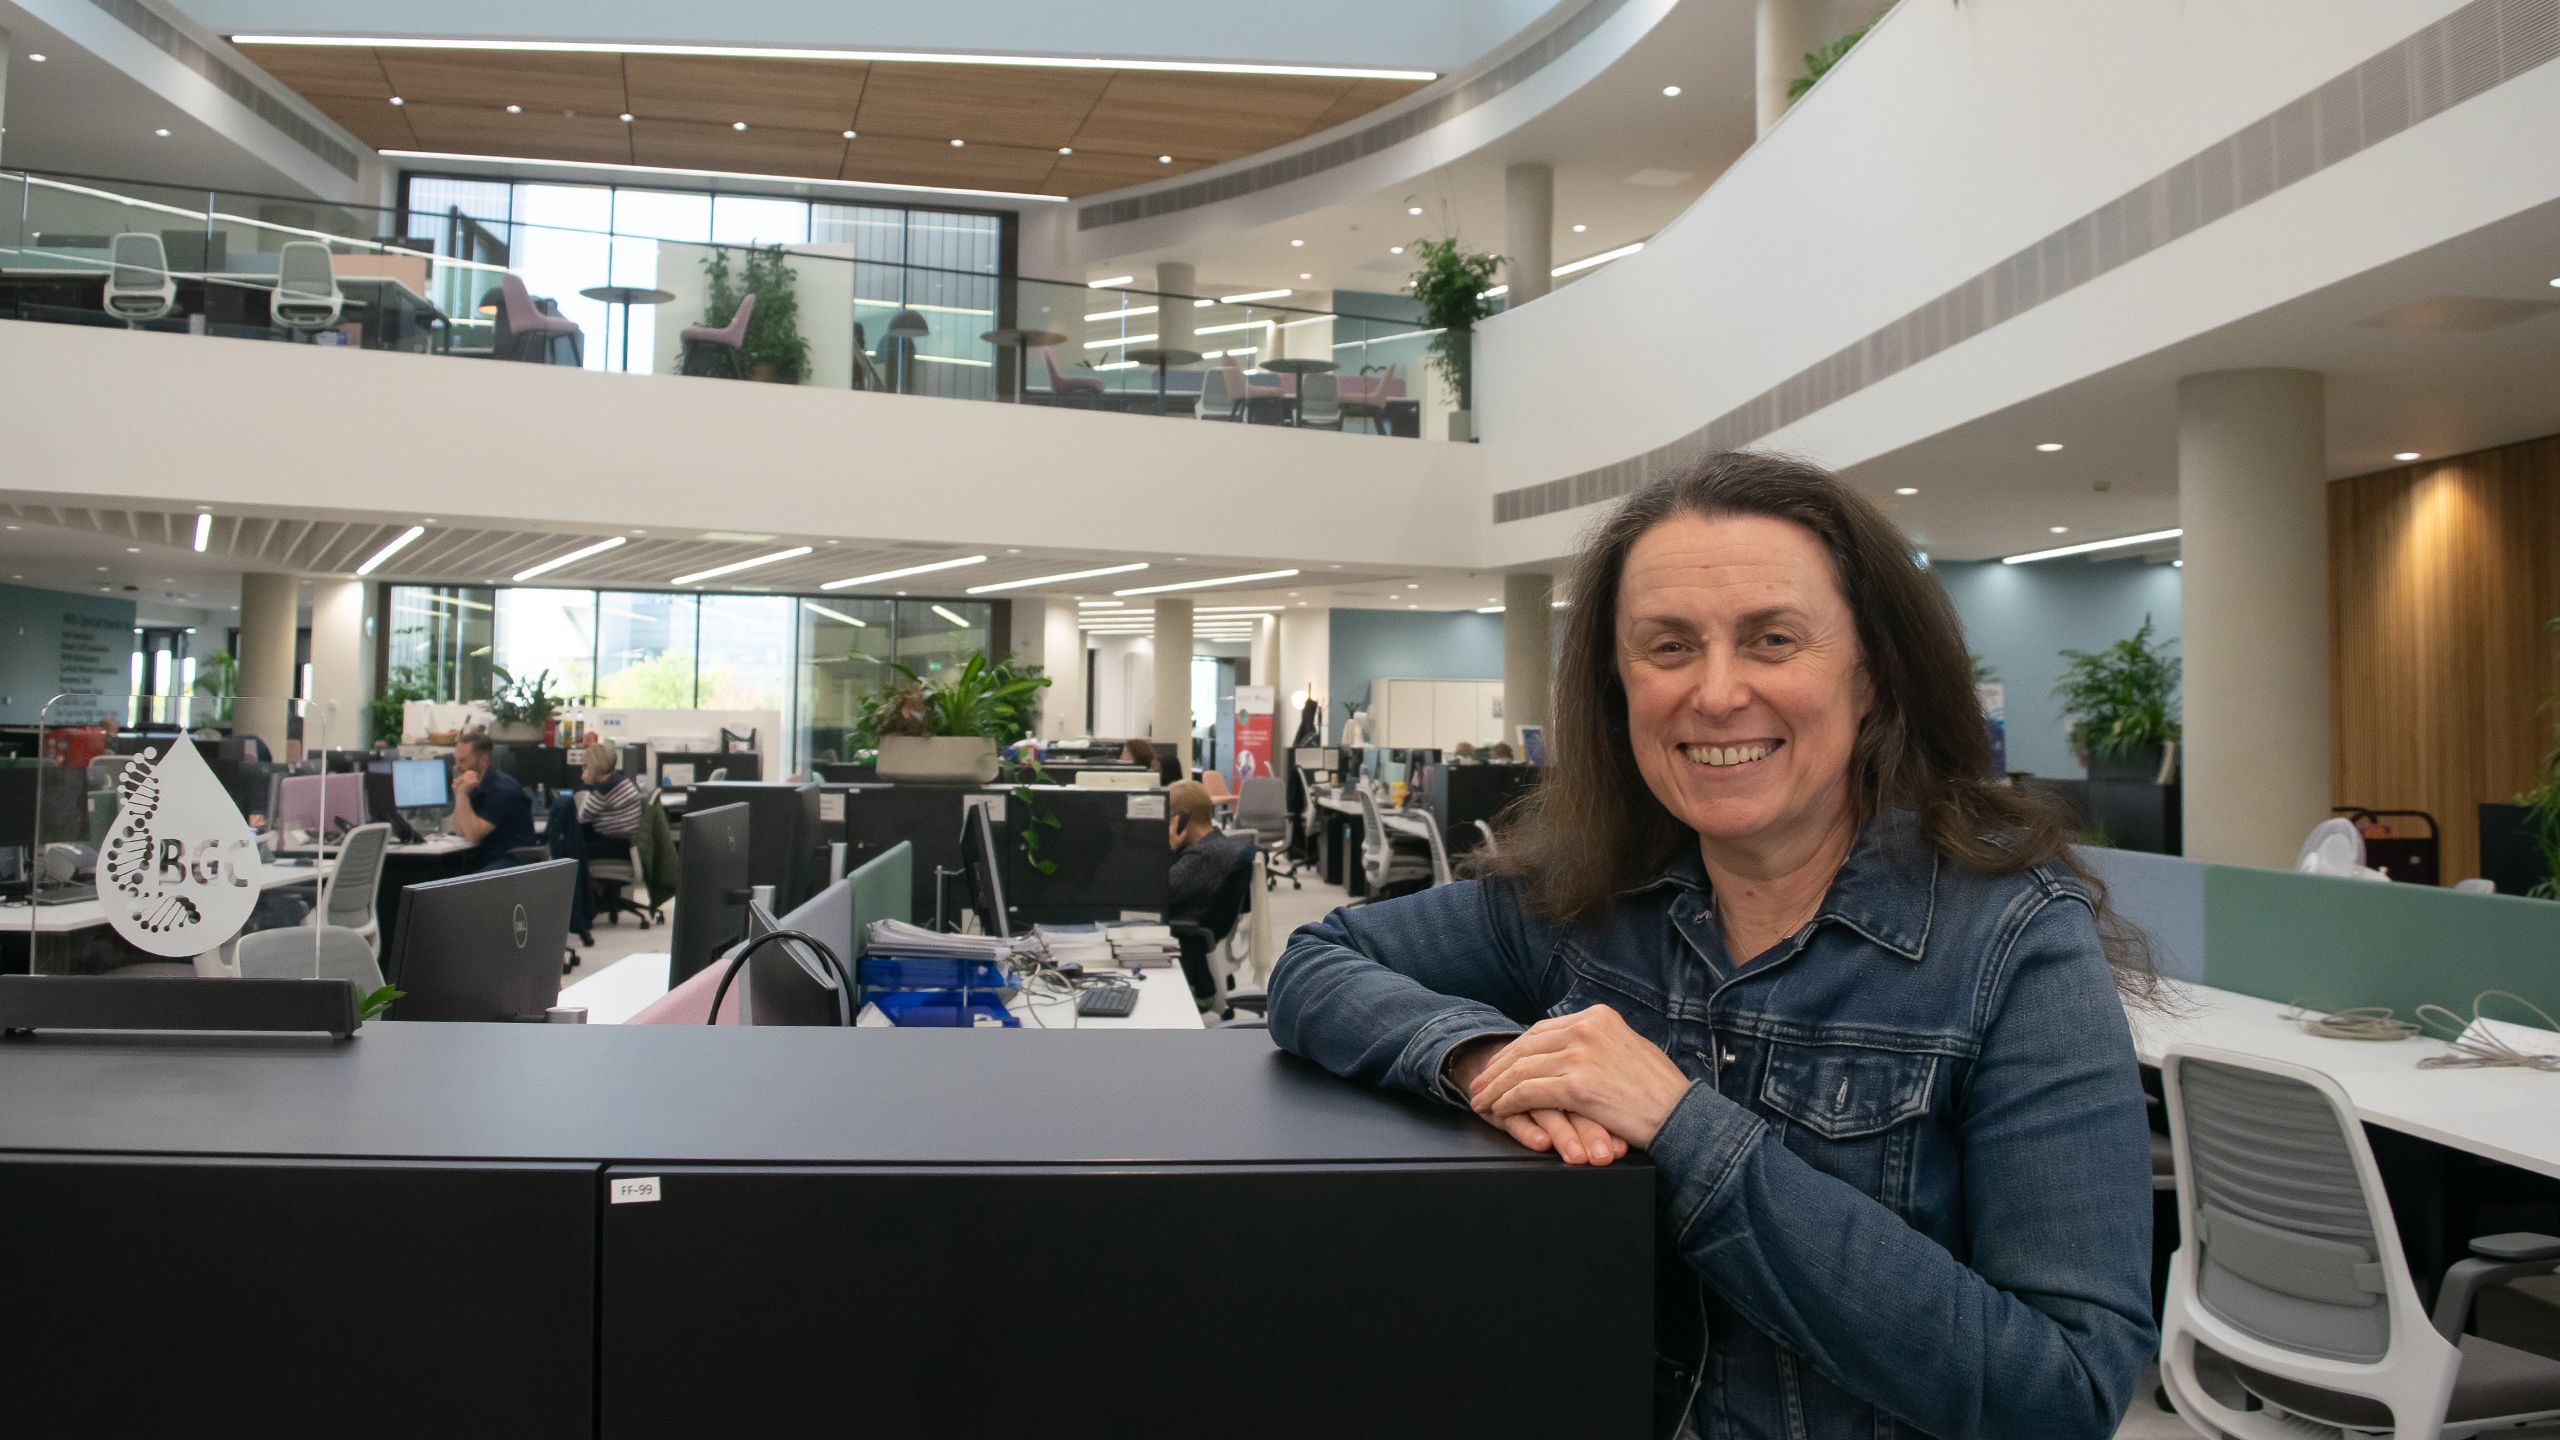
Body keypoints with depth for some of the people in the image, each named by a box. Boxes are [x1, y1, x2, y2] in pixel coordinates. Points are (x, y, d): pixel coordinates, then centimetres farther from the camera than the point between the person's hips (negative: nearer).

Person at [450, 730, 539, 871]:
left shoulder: (502, 788, -14)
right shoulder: (473, 786, 10)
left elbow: (473, 834, -16)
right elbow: (461, 832, 3)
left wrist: (462, 794, -20)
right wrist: (459, 794, -7)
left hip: (513, 859, -8)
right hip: (482, 857, 8)